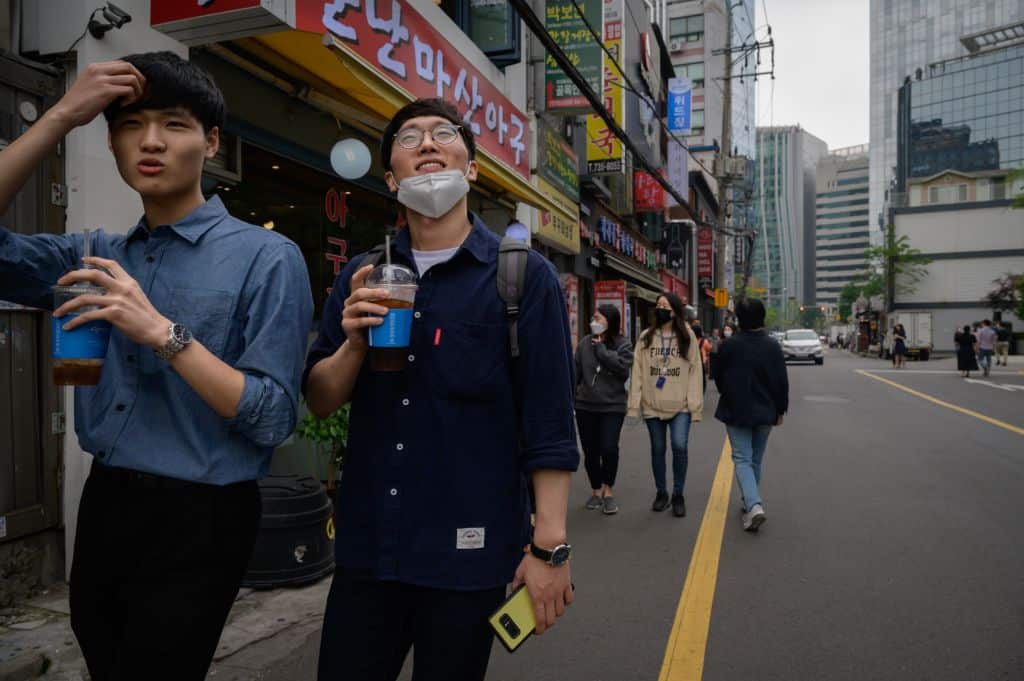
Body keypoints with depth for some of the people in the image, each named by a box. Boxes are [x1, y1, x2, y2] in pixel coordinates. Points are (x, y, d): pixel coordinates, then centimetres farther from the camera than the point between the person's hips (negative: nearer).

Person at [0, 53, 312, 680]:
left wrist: (164, 333, -25)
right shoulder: (98, 256, 9)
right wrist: (60, 117, -7)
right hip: (103, 506, 6)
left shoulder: (266, 257, -11)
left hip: (196, 520, -6)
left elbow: (273, 418, -16)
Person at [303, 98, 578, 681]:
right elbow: (320, 402, 7)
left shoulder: (524, 276, -6)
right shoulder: (361, 280, 6)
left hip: (469, 551, -3)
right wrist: (354, 343, -12)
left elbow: (549, 425, -9)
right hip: (367, 544, 4)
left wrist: (549, 546, -13)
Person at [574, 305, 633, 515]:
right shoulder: (585, 342, 3)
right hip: (585, 405, 3)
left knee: (609, 448, -13)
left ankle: (608, 490, 9)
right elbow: (576, 372, 7)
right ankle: (596, 490, 27)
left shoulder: (623, 344, -3)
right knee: (590, 451, 8)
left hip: (612, 406, -3)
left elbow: (623, 367, -20)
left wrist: (601, 348, -15)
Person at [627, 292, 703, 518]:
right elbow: (638, 371, 2)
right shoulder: (646, 337, 5)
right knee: (657, 449, 11)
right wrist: (634, 404, -3)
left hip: (680, 406, -2)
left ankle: (678, 495, 8)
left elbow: (695, 371, -2)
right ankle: (661, 492, 28)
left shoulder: (687, 336, 1)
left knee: (679, 446, -11)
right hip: (652, 405, 2)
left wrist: (695, 405, -8)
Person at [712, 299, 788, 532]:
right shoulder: (772, 346, -6)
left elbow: (718, 378, 1)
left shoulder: (729, 345, -10)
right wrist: (780, 409, 10)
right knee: (756, 460, 17)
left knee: (742, 459, -1)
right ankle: (750, 503, 29)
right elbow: (782, 382, -2)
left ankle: (754, 506, -19)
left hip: (736, 411, -2)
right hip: (764, 412, 3)